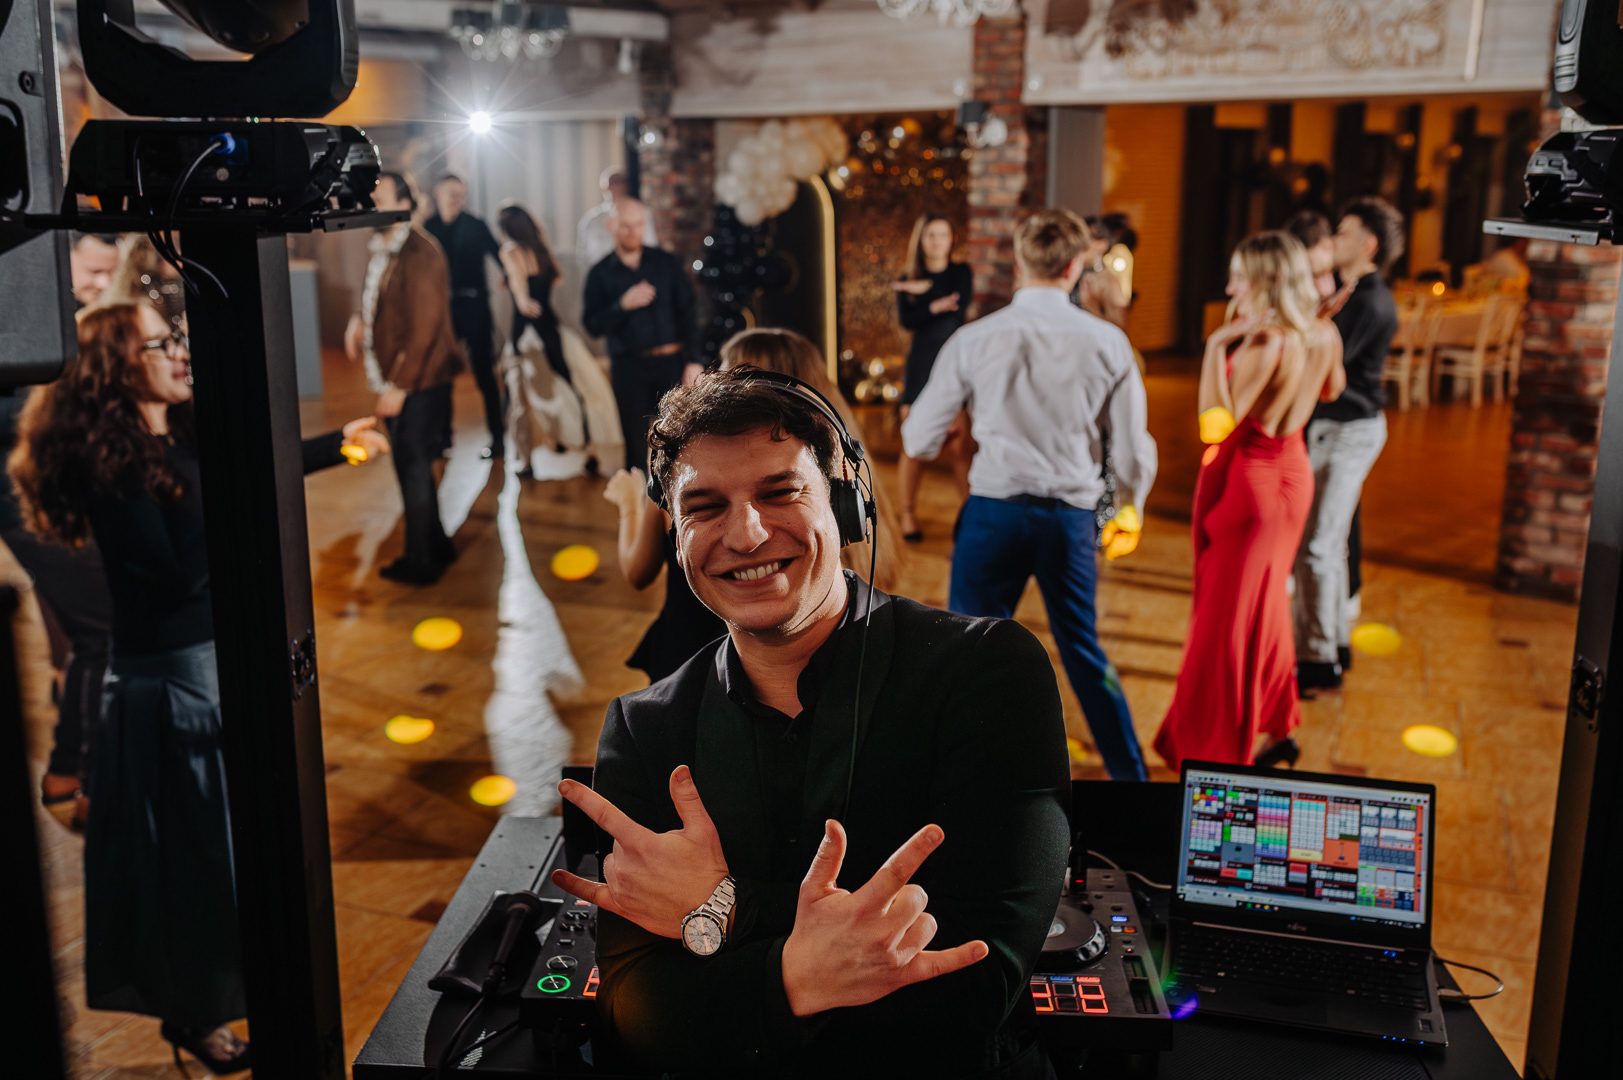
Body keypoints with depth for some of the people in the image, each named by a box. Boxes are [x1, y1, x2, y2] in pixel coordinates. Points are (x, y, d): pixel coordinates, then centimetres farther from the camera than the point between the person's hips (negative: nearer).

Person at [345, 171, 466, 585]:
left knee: (413, 468, -2)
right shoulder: (383, 251, 11)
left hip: (419, 381, -9)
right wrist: (361, 320, 3)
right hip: (396, 380, 9)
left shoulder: (419, 253, -18)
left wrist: (398, 386, -21)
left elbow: (424, 327, -21)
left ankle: (419, 562, 10)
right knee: (411, 466, 16)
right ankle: (436, 546, 29)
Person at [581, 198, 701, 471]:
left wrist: (693, 360, -3)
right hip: (629, 367, 0)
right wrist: (623, 304, -17)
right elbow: (593, 326, -1)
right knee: (635, 443, 4)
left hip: (670, 362, 0)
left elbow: (687, 313, 6)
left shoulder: (666, 263, 8)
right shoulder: (601, 273, 5)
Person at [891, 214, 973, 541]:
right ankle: (908, 513, 11)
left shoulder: (960, 272, 8)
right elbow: (906, 319, -8)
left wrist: (924, 288, -9)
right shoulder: (908, 280, 8)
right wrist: (934, 307, -23)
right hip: (921, 364, 0)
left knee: (960, 444, -6)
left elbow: (961, 304, -12)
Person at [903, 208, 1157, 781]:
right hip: (1073, 515, 3)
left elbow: (918, 440, 0)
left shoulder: (974, 339, -5)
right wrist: (1129, 511, 25)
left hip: (994, 511, -2)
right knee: (1084, 652, 20)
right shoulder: (1106, 342, -2)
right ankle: (1131, 776, 33)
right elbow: (1133, 449, 4)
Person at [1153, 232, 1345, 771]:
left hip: (1246, 480, -8)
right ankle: (1279, 727, 35)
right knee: (1265, 607, 22)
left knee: (1226, 622, 2)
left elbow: (1217, 422, -27)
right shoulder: (1325, 336, -2)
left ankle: (1219, 752, 11)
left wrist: (1216, 347, -26)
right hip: (1292, 473, 8)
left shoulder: (1261, 346, -26)